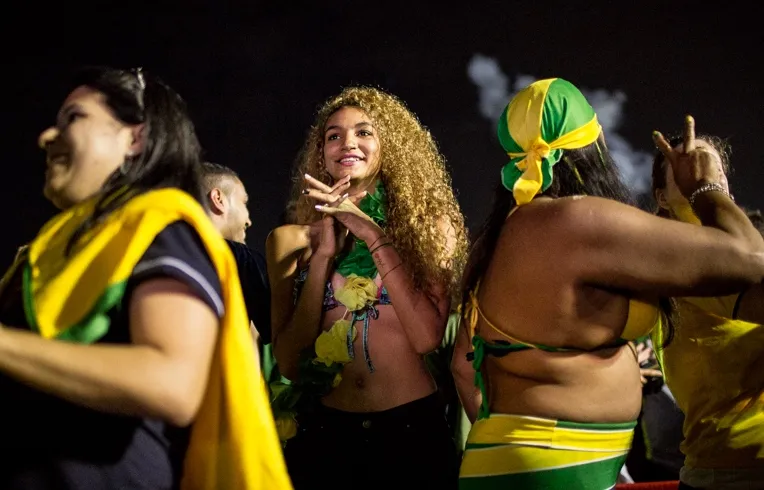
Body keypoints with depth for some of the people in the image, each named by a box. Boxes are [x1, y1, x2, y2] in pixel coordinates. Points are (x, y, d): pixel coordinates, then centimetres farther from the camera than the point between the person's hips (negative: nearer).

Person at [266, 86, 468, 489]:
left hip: (413, 430, 0)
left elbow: (427, 336, -12)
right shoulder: (294, 240, 2)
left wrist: (372, 235, -14)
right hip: (323, 433, 1)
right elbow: (289, 362, -4)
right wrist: (325, 252, -10)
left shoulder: (428, 224, 1)